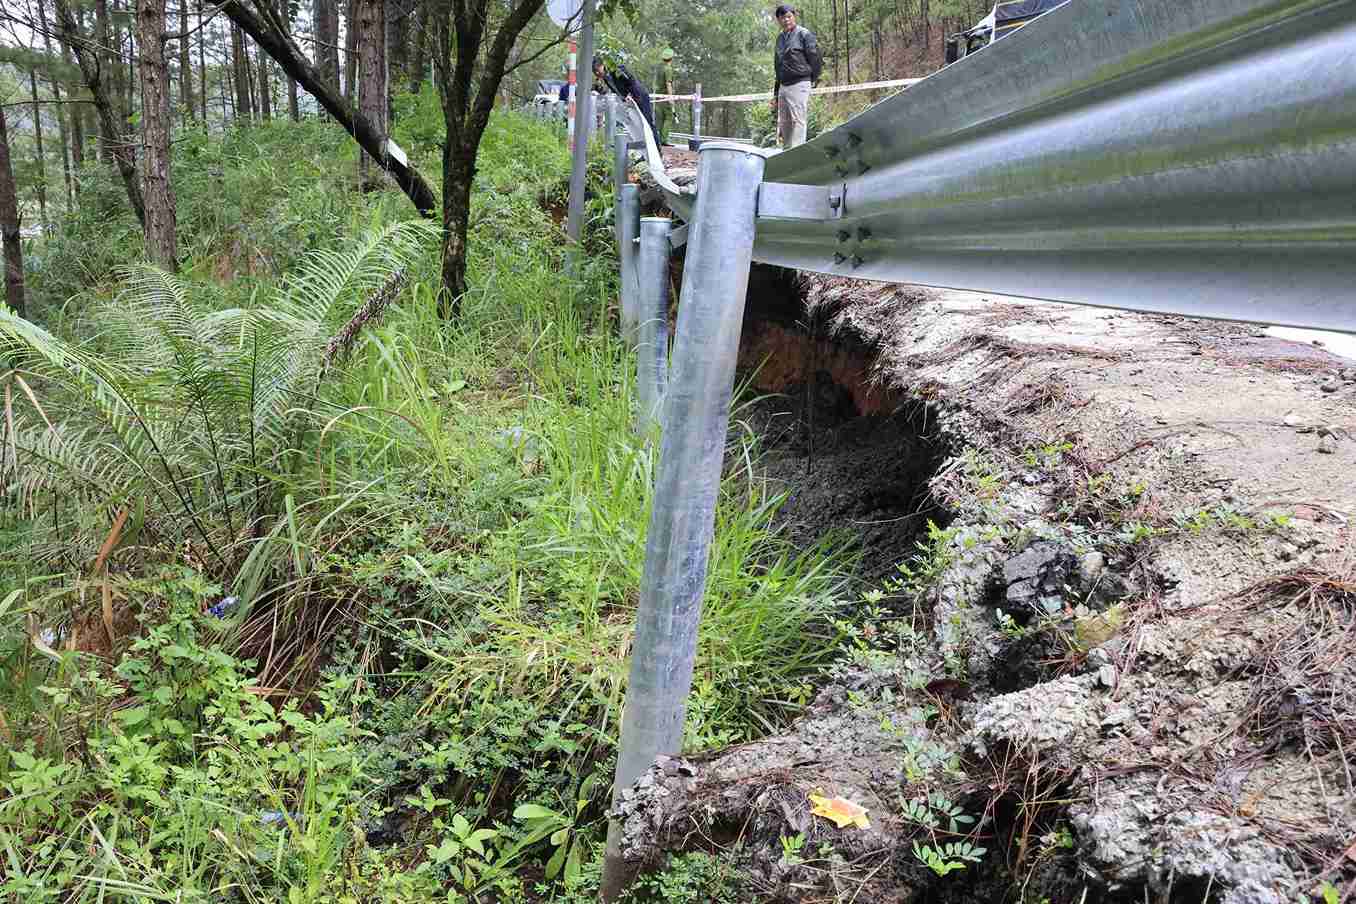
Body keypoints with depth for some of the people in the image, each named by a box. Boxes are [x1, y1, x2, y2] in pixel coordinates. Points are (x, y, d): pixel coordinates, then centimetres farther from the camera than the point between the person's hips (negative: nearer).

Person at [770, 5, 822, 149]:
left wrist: (812, 81, 1)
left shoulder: (804, 34, -3)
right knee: (784, 123, 9)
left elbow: (816, 60, -4)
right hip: (783, 86, 7)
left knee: (798, 120, -12)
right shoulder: (780, 37, 17)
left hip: (799, 84, -7)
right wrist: (775, 93, 19)